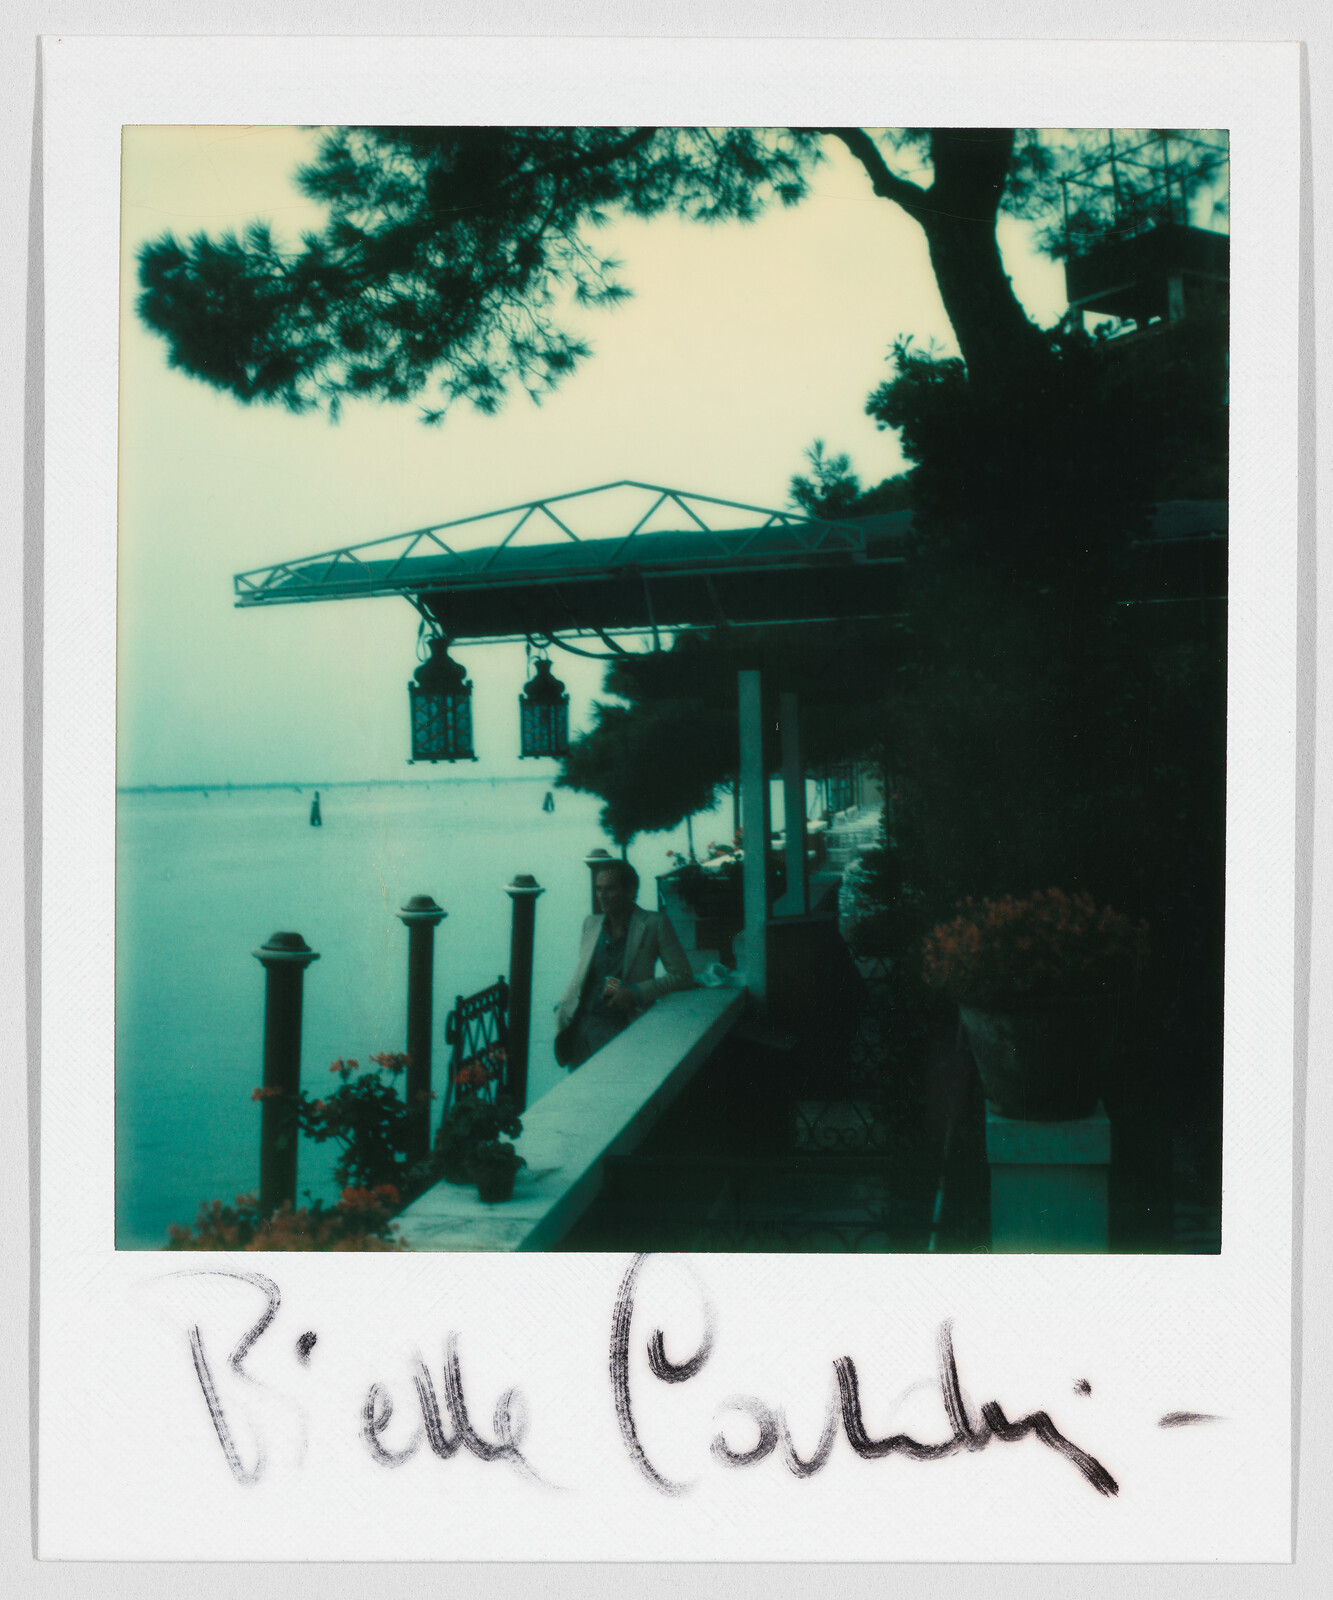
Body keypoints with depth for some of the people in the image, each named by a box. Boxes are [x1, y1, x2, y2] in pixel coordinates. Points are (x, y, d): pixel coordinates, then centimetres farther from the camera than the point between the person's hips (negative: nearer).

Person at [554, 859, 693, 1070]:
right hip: (579, 1026, 5)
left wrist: (635, 993, -12)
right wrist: (563, 1011, 6)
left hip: (620, 1028, -4)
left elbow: (684, 977, -3)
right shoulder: (591, 924, 16)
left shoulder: (654, 924, 0)